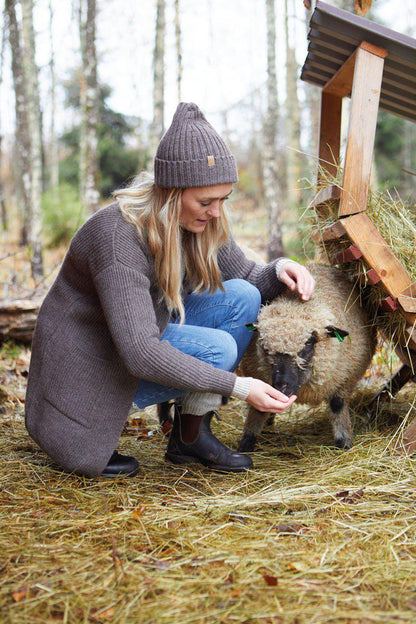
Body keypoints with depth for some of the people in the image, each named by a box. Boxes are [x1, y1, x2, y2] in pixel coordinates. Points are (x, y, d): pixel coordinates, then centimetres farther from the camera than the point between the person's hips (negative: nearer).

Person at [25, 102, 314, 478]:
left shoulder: (202, 221, -8)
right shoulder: (119, 235, -33)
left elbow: (245, 277, 7)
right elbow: (141, 355, -37)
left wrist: (280, 270, -18)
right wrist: (238, 387, -37)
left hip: (147, 336, 9)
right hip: (92, 367, -8)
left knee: (241, 297, -10)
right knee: (216, 347, -26)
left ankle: (192, 434, -3)